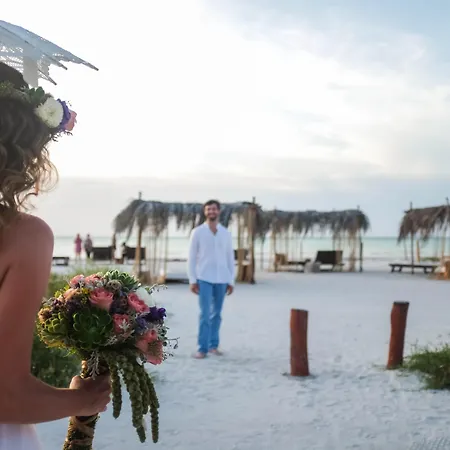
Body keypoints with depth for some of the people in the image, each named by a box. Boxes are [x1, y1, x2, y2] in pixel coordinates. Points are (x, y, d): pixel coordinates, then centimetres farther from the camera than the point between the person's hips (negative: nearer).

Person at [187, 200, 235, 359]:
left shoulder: (226, 233, 7)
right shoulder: (197, 232, -1)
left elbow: (230, 258, 10)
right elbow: (192, 257, -1)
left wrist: (231, 281, 5)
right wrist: (192, 280, -7)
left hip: (221, 279, 3)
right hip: (204, 278, -3)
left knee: (216, 313, 9)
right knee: (205, 313, -9)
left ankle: (213, 345, 19)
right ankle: (203, 348, -6)